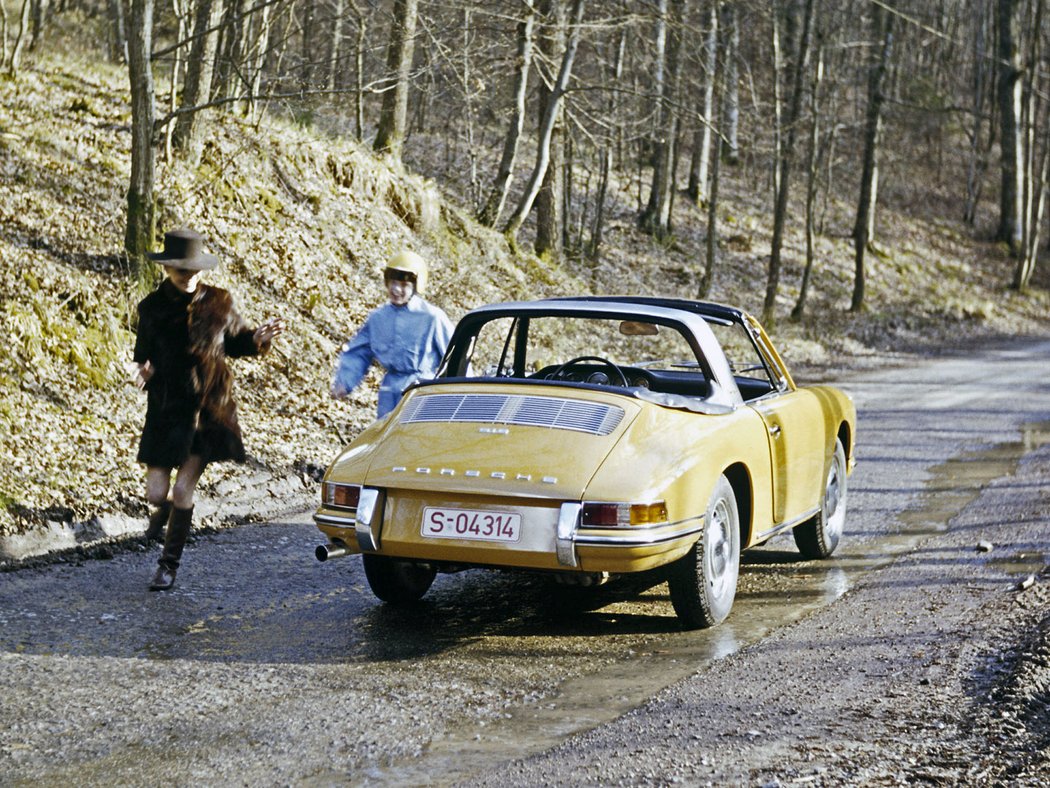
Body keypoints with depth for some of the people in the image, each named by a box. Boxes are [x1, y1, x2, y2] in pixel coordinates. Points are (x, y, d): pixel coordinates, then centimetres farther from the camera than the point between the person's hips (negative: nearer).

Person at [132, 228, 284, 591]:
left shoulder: (218, 302, -1)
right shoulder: (152, 308, -1)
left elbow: (234, 342, 12)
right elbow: (143, 354, 4)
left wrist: (257, 338, -8)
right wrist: (142, 370, -19)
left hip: (209, 408, -1)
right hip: (166, 409, 1)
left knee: (183, 490, -5)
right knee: (156, 493, -2)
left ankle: (169, 565, 12)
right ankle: (163, 510, 38)